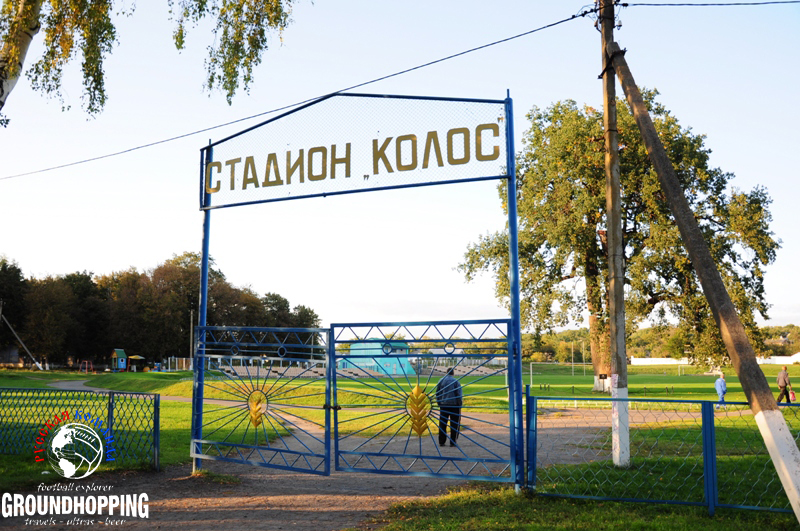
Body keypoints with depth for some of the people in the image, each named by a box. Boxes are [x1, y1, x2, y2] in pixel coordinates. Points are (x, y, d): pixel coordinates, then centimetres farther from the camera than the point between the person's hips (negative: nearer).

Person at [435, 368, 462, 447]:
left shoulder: (441, 381, 5)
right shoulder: (455, 381, -4)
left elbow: (437, 394, 10)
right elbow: (459, 395, -6)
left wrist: (439, 403, 19)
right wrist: (459, 405, 2)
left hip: (443, 405, 3)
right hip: (454, 405, -3)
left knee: (442, 424, 8)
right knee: (454, 424, 3)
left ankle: (441, 442, 9)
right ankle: (452, 442, 2)